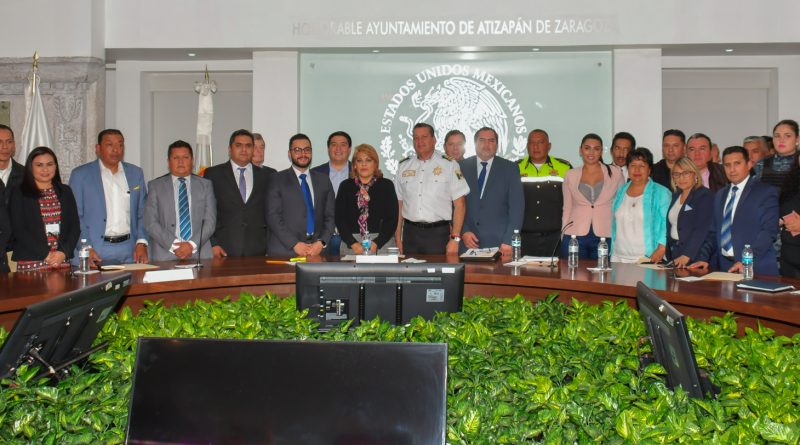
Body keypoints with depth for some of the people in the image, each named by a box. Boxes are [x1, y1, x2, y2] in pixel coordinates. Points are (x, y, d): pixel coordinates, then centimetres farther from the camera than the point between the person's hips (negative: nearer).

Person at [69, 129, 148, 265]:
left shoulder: (136, 173, 12)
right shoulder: (80, 174, 3)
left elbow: (142, 213, 12)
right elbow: (74, 216, 0)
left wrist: (141, 243, -1)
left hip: (129, 252, 3)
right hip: (94, 252, -2)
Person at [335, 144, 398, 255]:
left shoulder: (386, 185, 5)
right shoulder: (346, 186, 8)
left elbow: (392, 218, -1)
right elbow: (339, 218, 2)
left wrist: (376, 243, -12)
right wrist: (353, 243, -10)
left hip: (381, 243, -1)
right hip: (351, 243, 1)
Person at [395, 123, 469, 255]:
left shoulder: (449, 165, 1)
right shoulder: (404, 166, 11)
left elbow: (459, 205, -3)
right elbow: (399, 205, 12)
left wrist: (455, 239, -9)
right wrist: (397, 237, 6)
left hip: (438, 234, -3)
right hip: (410, 233, 3)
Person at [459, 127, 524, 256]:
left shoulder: (510, 169, 4)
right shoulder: (462, 167, 7)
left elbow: (516, 207, 0)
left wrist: (508, 241, -8)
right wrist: (463, 232, -6)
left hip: (499, 242, -1)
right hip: (467, 242, 1)